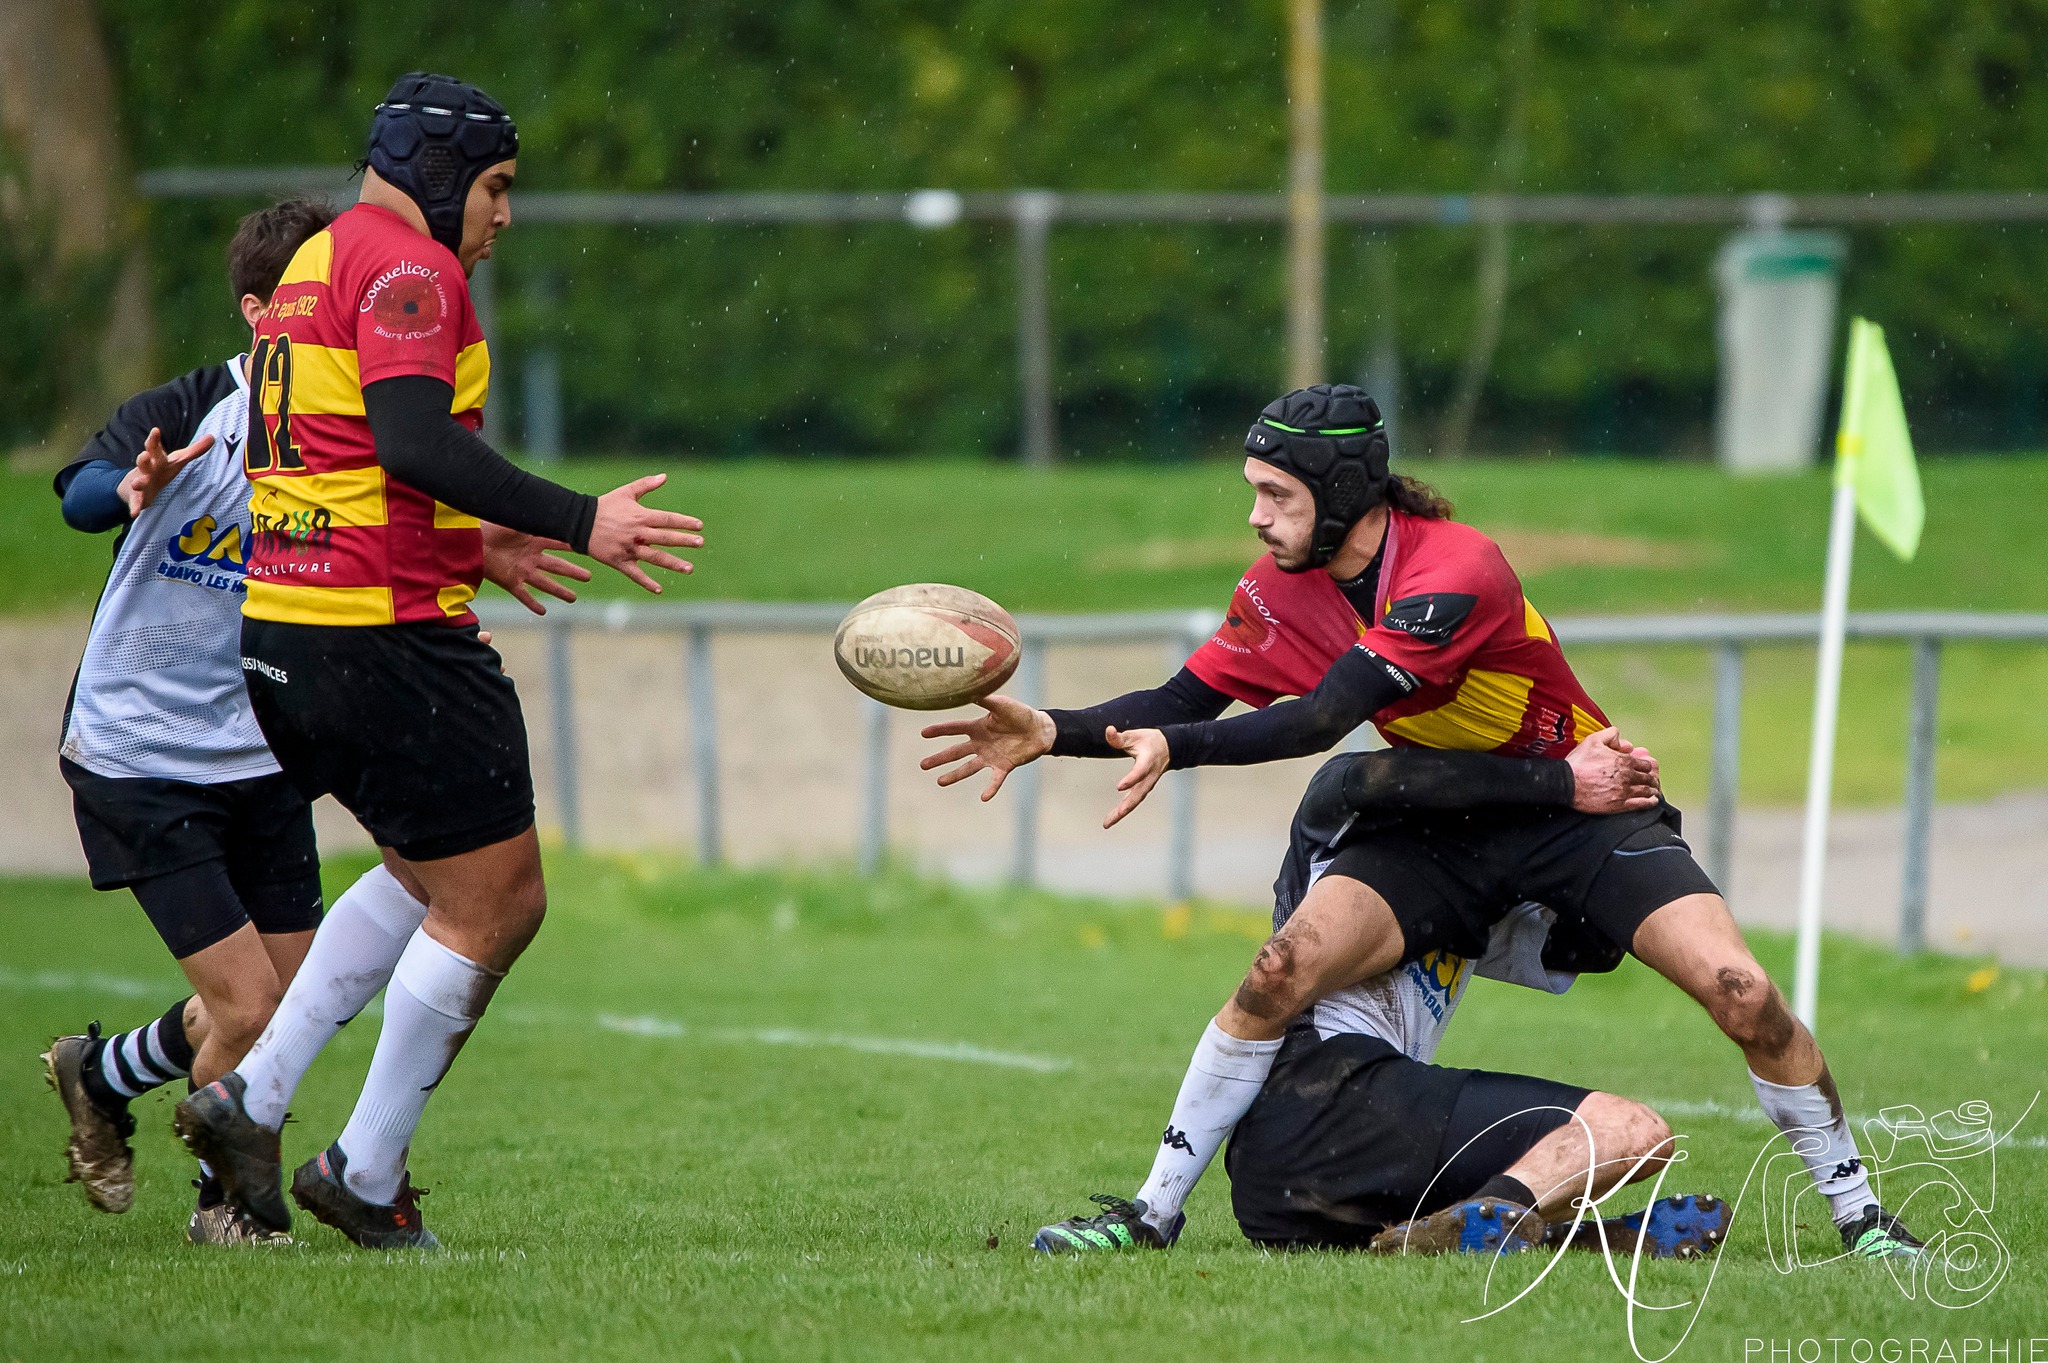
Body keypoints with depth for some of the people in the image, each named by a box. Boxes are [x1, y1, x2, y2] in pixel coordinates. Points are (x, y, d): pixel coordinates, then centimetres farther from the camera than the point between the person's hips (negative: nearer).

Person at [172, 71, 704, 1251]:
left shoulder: (318, 265, 20)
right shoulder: (409, 268, -12)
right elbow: (414, 441, -25)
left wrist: (469, 544, 28)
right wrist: (578, 522, -25)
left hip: (281, 630, 10)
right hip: (387, 639, -10)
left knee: (433, 879, 23)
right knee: (497, 904, 0)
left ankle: (253, 1098, 16)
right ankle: (368, 1177, 6)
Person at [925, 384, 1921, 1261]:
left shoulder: (1456, 571, -28)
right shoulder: (1281, 587, -7)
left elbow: (1326, 718, -33)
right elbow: (1184, 704, -2)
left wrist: (1177, 748, -39)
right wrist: (1055, 734, -17)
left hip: (1578, 805, -4)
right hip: (1439, 828, 4)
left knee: (1742, 996, -20)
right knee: (1284, 970, -19)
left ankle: (1857, 1212, -1)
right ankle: (1155, 1210, -8)